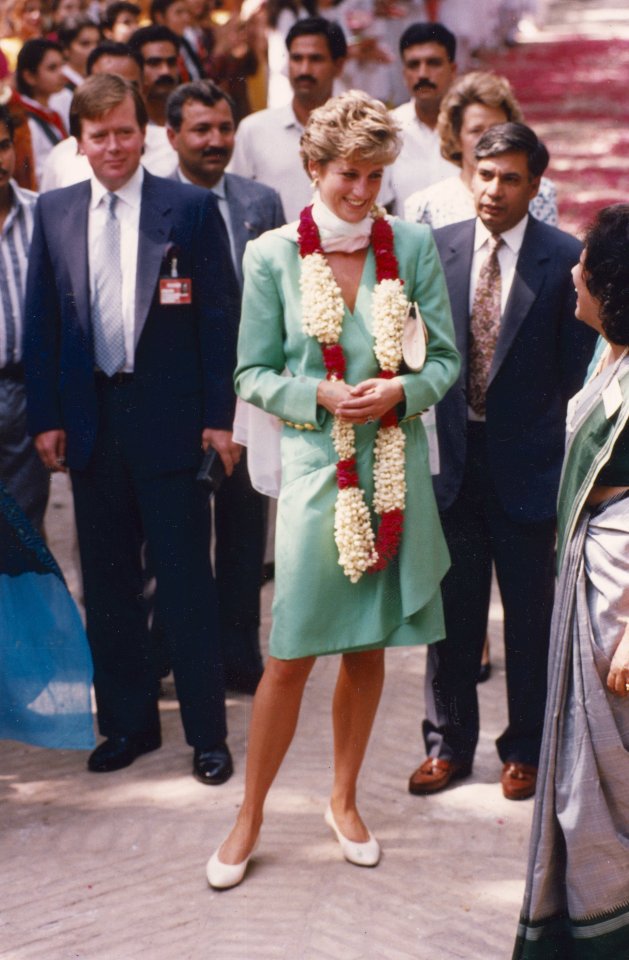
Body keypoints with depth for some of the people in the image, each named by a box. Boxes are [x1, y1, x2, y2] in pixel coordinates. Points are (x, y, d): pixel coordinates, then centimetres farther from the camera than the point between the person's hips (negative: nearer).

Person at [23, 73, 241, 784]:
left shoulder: (190, 208, -3)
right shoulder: (53, 213, 6)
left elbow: (220, 317, -4)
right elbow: (39, 321, 8)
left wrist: (218, 416, -7)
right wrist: (45, 417, 2)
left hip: (168, 415, -3)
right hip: (90, 419, 4)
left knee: (186, 581, 2)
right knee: (107, 583, 11)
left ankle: (207, 733, 13)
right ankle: (127, 722, 25)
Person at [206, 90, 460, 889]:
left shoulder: (412, 245, 1)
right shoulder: (271, 255, -4)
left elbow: (446, 358, 5)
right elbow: (252, 375, 0)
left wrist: (402, 390, -14)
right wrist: (319, 396, -16)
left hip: (394, 468, 2)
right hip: (315, 467, -2)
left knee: (368, 649, 13)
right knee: (290, 658, -1)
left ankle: (344, 800, 33)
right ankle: (250, 819, 18)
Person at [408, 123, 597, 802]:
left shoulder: (564, 258, -7)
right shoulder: (437, 248, 2)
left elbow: (575, 368, -4)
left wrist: (539, 435, -7)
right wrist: (434, 432, 0)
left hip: (526, 465, -2)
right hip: (454, 458, 3)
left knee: (529, 615, 9)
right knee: (452, 611, 11)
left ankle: (524, 750, 25)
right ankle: (449, 744, 25)